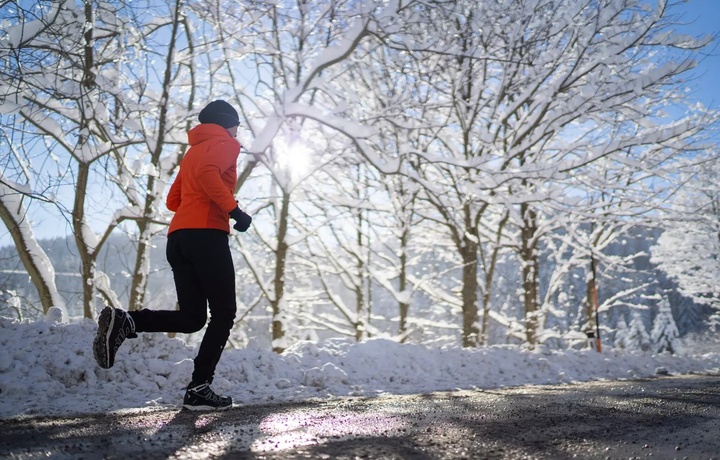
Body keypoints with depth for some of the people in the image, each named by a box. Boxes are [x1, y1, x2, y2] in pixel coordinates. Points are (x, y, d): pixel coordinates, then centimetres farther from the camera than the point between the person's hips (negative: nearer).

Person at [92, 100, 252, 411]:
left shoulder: (193, 151, 30)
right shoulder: (225, 144, 5)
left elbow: (173, 200, 28)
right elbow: (207, 173, -18)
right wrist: (232, 209, -19)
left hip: (178, 236, 8)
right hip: (207, 234, -8)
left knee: (191, 317, 7)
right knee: (223, 314, -1)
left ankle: (123, 321, -13)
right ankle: (199, 389, -8)